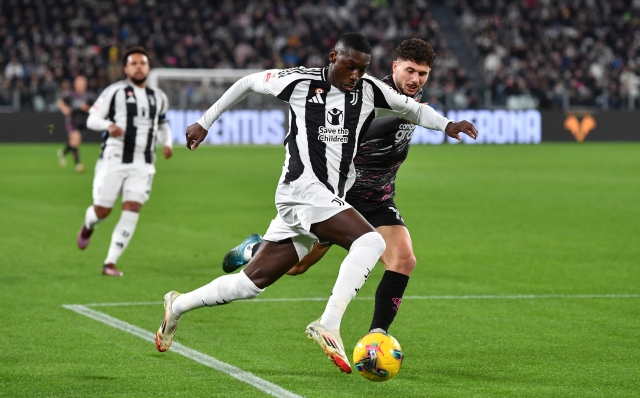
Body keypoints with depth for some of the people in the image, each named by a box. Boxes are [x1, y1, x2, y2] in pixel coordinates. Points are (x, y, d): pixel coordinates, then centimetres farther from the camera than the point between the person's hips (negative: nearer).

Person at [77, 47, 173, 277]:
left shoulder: (158, 97, 14)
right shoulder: (115, 92, -1)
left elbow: (163, 124, 30)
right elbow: (92, 119, -2)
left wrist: (167, 143, 10)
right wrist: (108, 125, -23)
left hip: (142, 166, 3)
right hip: (113, 160, -3)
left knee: (131, 212, -10)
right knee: (102, 211, 1)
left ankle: (110, 263, -4)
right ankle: (88, 227, 40)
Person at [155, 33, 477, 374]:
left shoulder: (368, 90, 8)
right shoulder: (301, 82, -3)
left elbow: (413, 109, 19)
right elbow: (247, 83, 11)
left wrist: (447, 125, 0)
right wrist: (205, 122, 17)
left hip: (330, 200, 6)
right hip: (303, 189, -6)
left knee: (251, 283, 8)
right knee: (370, 241, -26)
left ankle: (178, 306, 24)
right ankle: (328, 325, -29)